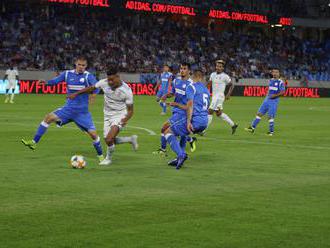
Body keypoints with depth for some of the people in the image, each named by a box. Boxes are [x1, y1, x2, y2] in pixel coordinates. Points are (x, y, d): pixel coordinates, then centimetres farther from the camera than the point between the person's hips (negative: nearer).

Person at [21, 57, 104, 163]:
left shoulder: (88, 76, -10)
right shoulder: (67, 74, 2)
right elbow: (55, 81, 5)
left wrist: (93, 94, -48)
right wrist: (44, 82, -16)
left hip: (82, 111, -3)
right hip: (68, 108, 3)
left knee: (93, 134, -8)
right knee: (49, 117, -13)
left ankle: (100, 156, 14)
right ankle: (34, 142, -8)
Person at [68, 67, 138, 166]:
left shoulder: (126, 90, -21)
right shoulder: (104, 83, -12)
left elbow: (130, 110, -13)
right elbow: (91, 88, 6)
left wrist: (126, 119, -33)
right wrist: (76, 94, 7)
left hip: (119, 116, -6)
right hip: (108, 116, 6)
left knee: (109, 139, -22)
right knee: (108, 141, 7)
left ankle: (108, 158, 8)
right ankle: (131, 139, 31)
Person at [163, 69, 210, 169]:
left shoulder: (191, 87, 0)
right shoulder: (206, 90, 23)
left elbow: (190, 104, -15)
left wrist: (188, 122, -23)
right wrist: (178, 105, 40)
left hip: (195, 119, -8)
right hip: (204, 123, 8)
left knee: (168, 132, 2)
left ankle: (181, 154, -19)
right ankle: (179, 158, 19)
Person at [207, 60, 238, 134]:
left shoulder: (225, 76, -9)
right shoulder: (213, 74, 8)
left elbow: (231, 85, -1)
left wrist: (228, 94, -9)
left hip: (219, 96, -8)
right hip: (214, 96, 8)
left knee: (210, 112, -11)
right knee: (218, 113, 15)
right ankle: (233, 125, 28)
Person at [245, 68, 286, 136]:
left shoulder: (280, 82, -8)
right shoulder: (271, 80, 13)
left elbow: (283, 92, -14)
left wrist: (275, 95, -22)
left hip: (274, 100, -6)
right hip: (267, 99, 7)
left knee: (270, 117, -7)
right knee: (259, 113, 3)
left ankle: (271, 131, 4)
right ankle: (253, 128, 7)